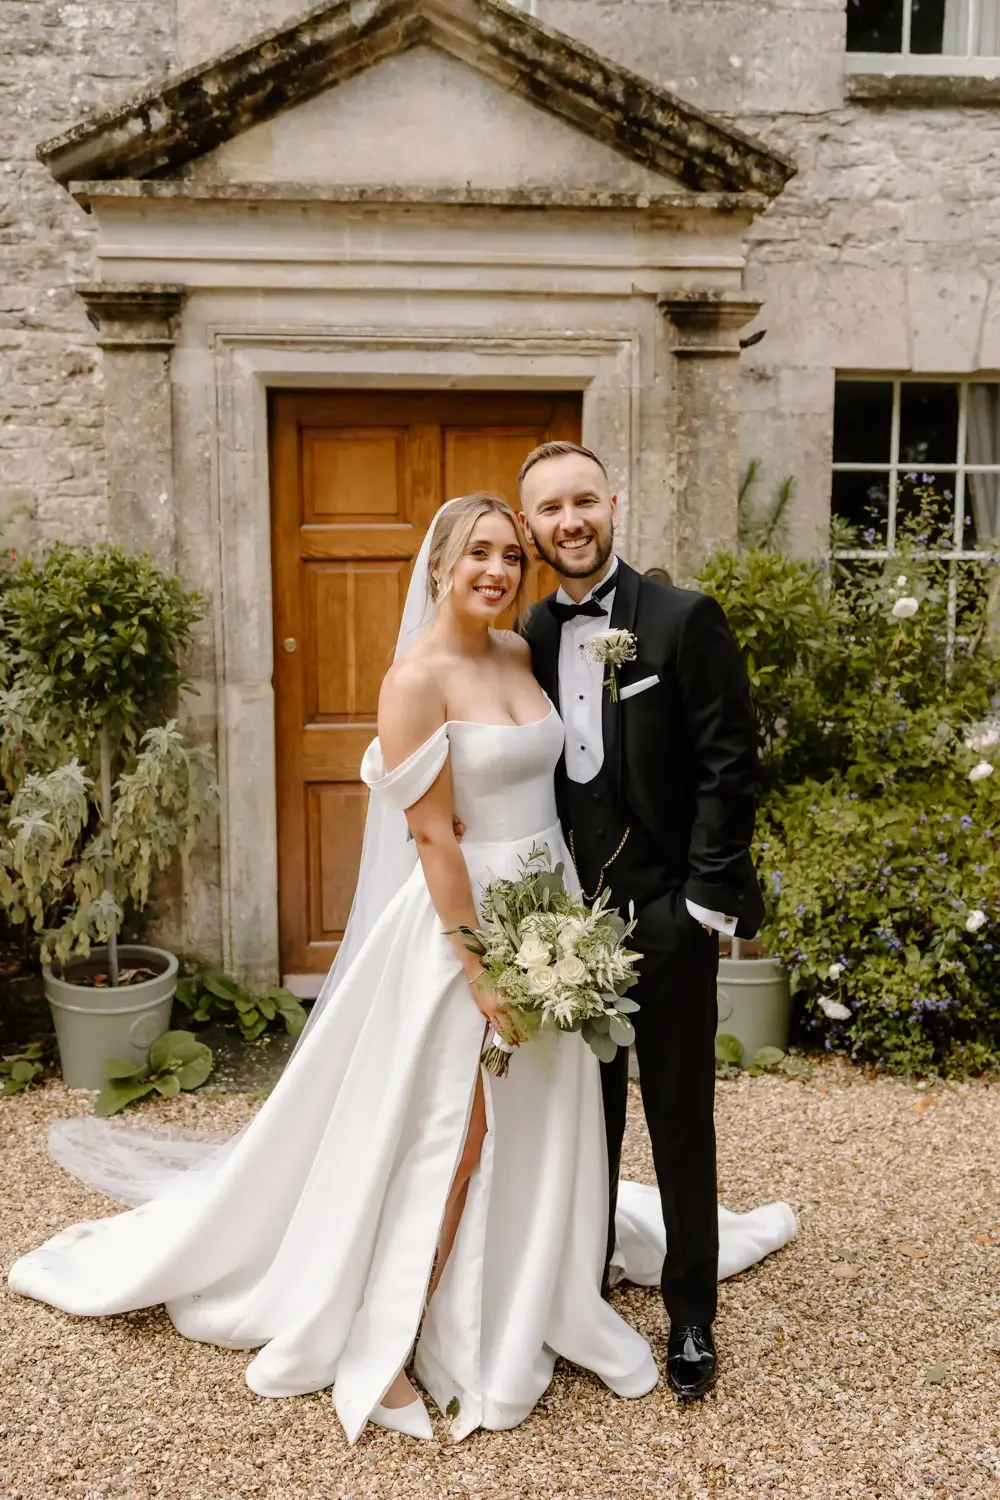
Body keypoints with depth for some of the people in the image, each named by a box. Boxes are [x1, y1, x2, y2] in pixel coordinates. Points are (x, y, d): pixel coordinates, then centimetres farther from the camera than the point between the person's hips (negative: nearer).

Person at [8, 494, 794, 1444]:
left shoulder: (520, 654, 6)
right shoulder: (418, 676, -16)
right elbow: (434, 836, -18)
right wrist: (480, 967, -17)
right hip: (465, 921, -7)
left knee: (540, 1123, 17)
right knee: (449, 1138, 1)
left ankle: (524, 1309, 39)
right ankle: (380, 1354, 20)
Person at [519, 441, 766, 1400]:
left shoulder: (683, 619, -8)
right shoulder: (530, 640, 5)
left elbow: (729, 765, -10)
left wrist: (707, 898, -13)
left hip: (667, 915, -4)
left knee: (680, 1122, 9)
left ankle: (691, 1316, 27)